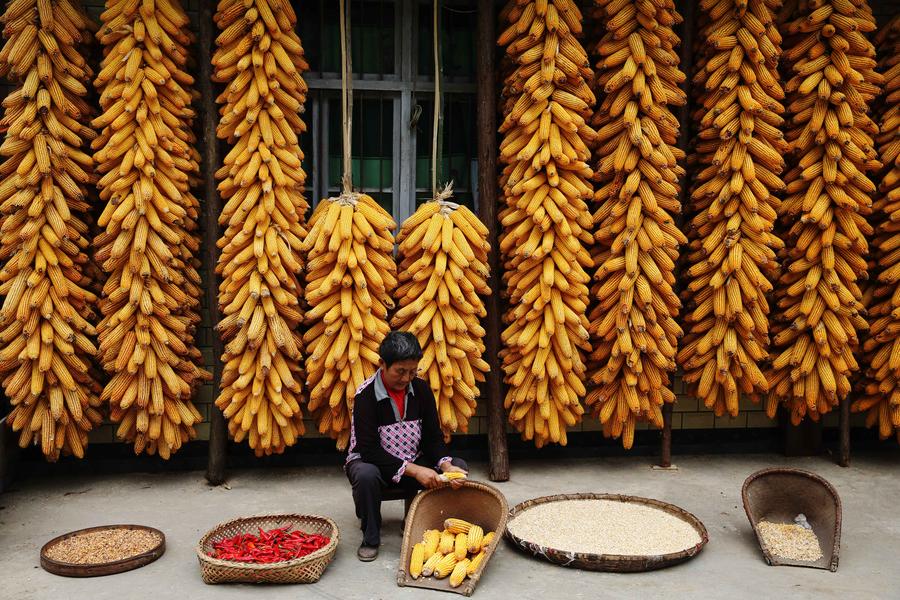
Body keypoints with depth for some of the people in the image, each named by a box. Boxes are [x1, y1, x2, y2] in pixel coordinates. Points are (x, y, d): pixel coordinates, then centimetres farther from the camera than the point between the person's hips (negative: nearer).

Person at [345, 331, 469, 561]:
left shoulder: (421, 390, -5)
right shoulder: (366, 395, -20)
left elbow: (433, 437, -2)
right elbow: (369, 450, -24)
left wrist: (447, 465, -24)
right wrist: (414, 470, -31)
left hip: (414, 462, 5)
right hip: (371, 461, -4)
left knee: (459, 467, -16)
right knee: (365, 474, -39)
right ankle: (370, 538, -15)